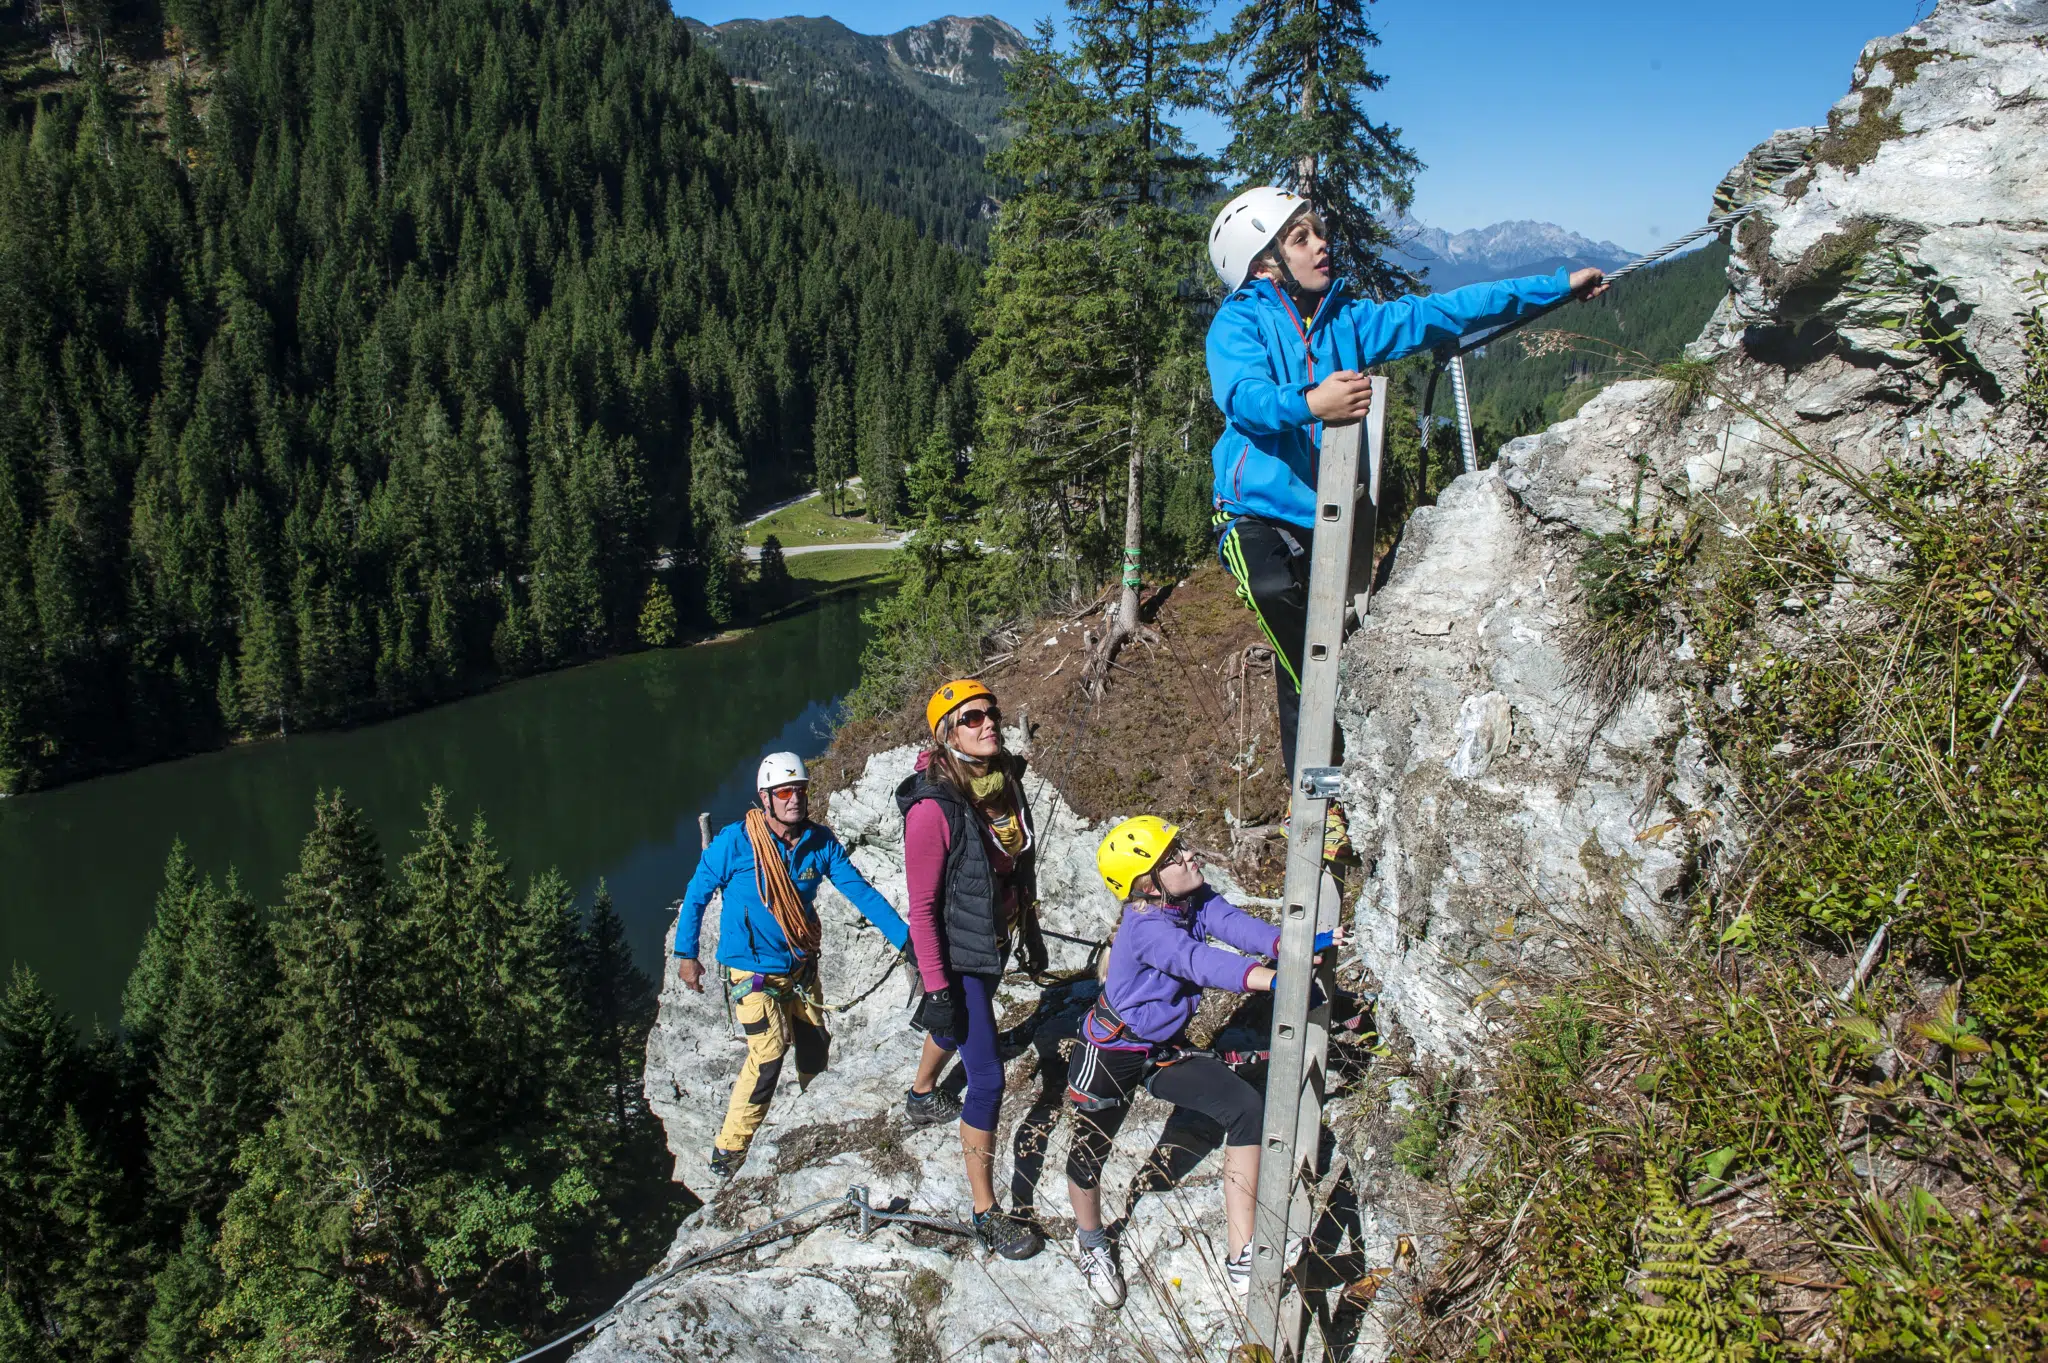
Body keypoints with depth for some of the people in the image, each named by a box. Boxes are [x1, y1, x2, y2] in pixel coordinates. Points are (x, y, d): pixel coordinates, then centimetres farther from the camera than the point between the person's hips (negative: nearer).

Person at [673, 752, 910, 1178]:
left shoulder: (820, 841, -9)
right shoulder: (734, 842, -18)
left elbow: (860, 890, -9)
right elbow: (697, 895, -5)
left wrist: (905, 937, -16)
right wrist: (686, 954, -3)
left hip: (801, 966, 5)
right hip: (753, 970, -4)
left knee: (814, 1050, 15)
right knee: (769, 1052, -17)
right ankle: (728, 1151, -1)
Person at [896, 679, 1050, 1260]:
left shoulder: (1006, 781, -6)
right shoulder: (933, 808, -28)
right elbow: (922, 908, -23)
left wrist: (1031, 930, 16)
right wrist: (937, 991, -21)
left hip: (995, 942, 8)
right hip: (958, 956, -8)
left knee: (961, 1027, 32)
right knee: (988, 1079, -4)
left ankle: (921, 1095, 63)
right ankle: (987, 1214, 10)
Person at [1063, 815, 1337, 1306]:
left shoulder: (1196, 901, -11)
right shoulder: (1145, 927, -32)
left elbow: (1234, 925, -26)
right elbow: (1201, 961, -47)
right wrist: (1276, 981, -59)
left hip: (1165, 1050, 7)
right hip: (1110, 1055, -6)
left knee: (1248, 1109, -10)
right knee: (1090, 1152, 12)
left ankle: (1241, 1258, -1)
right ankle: (1090, 1241, 47)